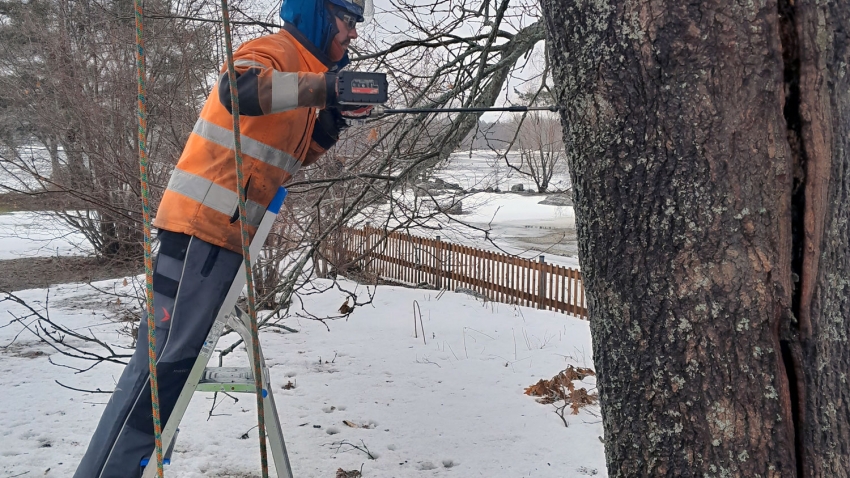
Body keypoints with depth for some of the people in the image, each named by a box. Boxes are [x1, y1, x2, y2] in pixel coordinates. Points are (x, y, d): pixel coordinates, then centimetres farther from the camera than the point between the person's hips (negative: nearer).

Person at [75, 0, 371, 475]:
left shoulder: (303, 67, 21)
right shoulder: (275, 50, -8)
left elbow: (287, 156, 24)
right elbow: (238, 90, -31)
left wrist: (325, 130, 6)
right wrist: (324, 86, -33)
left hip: (226, 231, 10)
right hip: (202, 224, -10)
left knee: (179, 357, 10)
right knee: (165, 357, -11)